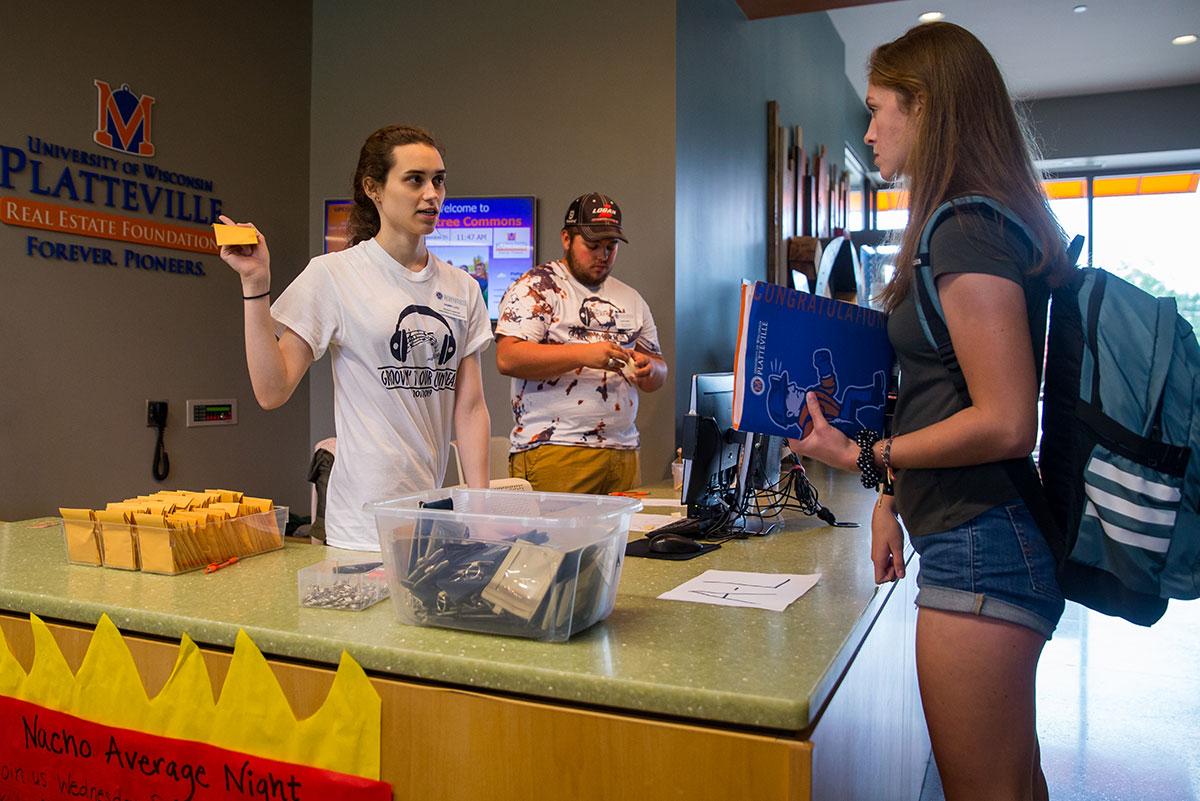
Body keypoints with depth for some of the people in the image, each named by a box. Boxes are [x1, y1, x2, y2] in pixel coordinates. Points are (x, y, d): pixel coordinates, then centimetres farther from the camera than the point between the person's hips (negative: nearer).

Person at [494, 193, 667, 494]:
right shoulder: (535, 286, 1)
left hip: (623, 451, 6)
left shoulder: (630, 298, 19)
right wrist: (583, 354, -21)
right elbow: (507, 358, -13)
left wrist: (648, 368, -3)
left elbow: (658, 376, 21)